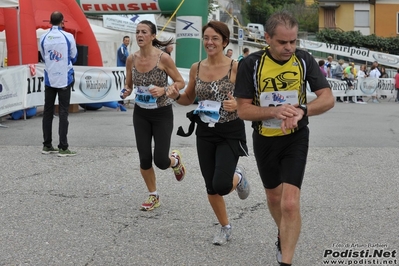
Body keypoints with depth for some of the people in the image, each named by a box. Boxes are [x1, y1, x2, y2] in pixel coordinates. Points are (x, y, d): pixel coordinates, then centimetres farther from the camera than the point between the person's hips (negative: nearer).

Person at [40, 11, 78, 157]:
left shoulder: (43, 38, -1)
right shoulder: (68, 37, -8)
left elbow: (44, 58, 9)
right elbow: (74, 57, 3)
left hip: (49, 79, 3)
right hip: (64, 79, -3)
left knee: (48, 112, 10)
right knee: (63, 112, -1)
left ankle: (47, 145, 15)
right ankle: (63, 147, -3)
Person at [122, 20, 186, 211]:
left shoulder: (163, 58, -16)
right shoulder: (131, 59, -4)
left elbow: (180, 82, -8)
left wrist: (163, 90, -25)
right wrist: (126, 91, -13)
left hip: (162, 114, -3)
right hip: (141, 114, 4)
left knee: (161, 161, -7)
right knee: (144, 159, 2)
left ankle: (175, 161, 31)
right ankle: (153, 197, 23)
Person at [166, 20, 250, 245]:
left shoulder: (236, 67, -11)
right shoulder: (196, 68, 2)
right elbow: (189, 99, 15)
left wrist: (237, 104, -27)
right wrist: (176, 96, -6)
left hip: (230, 132, -4)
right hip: (205, 132, 4)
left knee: (221, 185, -18)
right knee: (211, 187, 9)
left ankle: (238, 177, 20)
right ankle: (225, 228, 33)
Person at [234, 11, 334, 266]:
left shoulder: (305, 60, -11)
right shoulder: (251, 64, -14)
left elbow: (328, 98, -13)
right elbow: (243, 110, -14)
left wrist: (301, 110, -33)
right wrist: (275, 112, -32)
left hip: (295, 139, -1)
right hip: (265, 140, 1)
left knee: (290, 203, -15)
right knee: (274, 197, 21)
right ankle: (284, 234, 51)